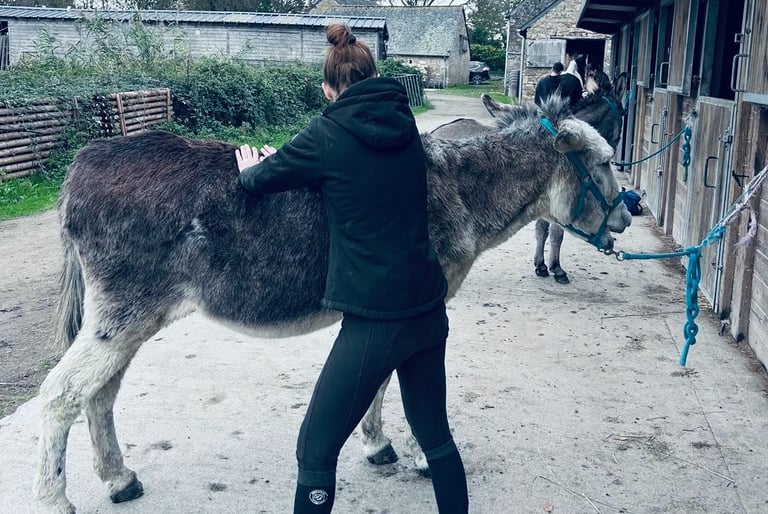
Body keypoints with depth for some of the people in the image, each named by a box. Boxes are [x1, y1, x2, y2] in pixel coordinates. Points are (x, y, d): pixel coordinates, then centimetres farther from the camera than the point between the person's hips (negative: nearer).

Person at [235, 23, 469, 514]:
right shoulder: (405, 124, 7)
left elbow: (259, 180, 5)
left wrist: (254, 168, 27)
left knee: (316, 452, 7)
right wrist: (292, 157, 27)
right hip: (429, 311, 7)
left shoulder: (329, 134, -9)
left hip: (374, 322, -6)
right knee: (436, 434, 24)